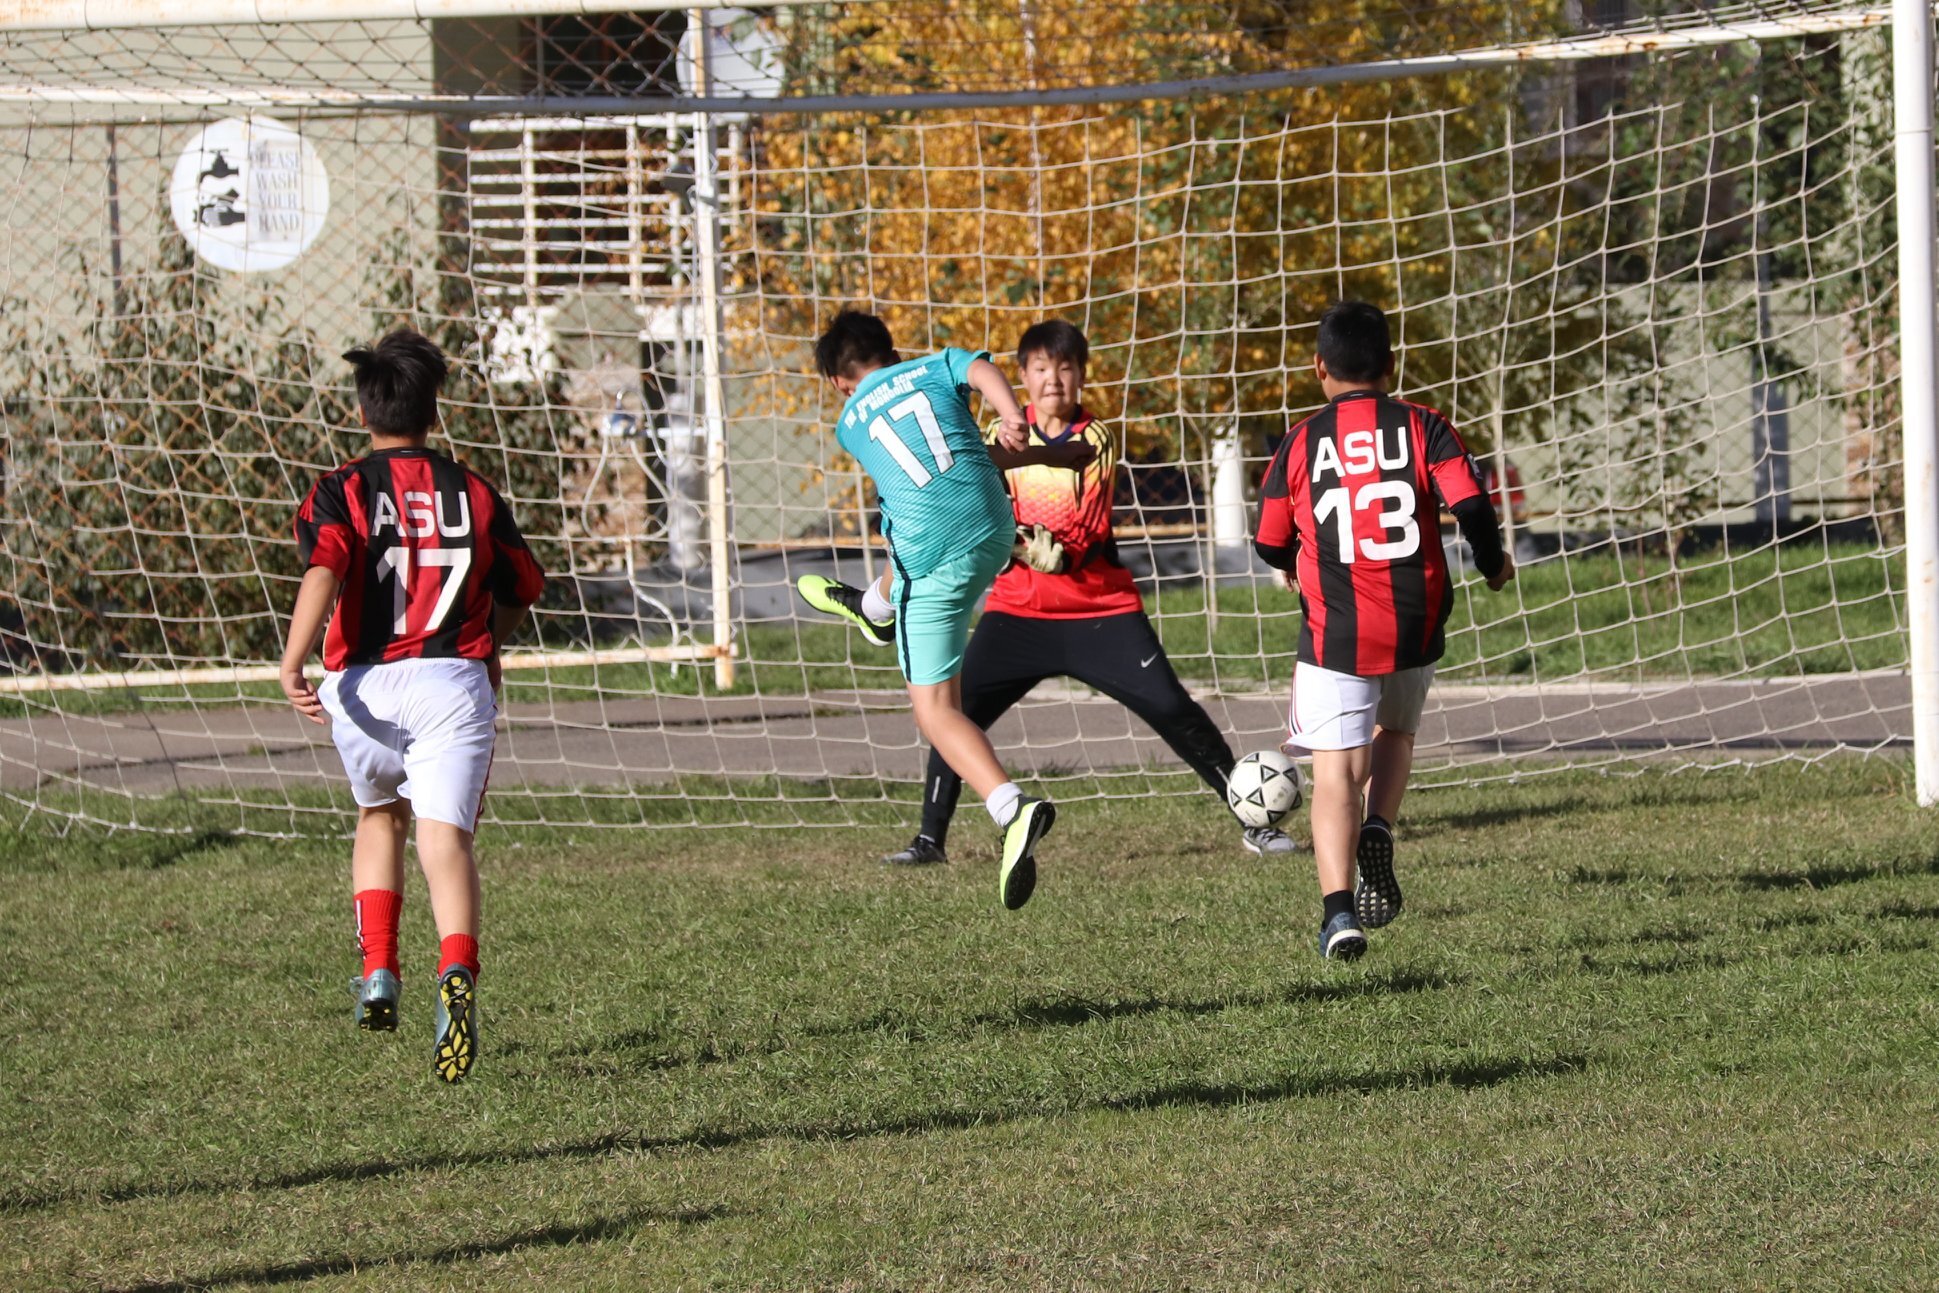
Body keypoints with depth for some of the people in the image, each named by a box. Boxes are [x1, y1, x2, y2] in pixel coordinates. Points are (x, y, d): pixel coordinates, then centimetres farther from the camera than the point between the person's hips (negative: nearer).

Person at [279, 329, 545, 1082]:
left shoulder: (340, 493, 4)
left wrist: (292, 665, -22)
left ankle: (379, 973, 17)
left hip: (362, 685, 0)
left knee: (380, 815, 27)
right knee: (445, 836, -11)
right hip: (454, 678, 0)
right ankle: (457, 975, -37)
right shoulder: (473, 494, 12)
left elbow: (323, 569, -16)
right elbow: (519, 590, 22)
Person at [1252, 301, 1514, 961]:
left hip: (1334, 634, -2)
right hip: (1415, 628, 2)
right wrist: (1493, 564, 10)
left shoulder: (1299, 445, 1)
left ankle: (1338, 909, -21)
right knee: (1395, 733, 28)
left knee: (1335, 772, -4)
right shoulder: (1422, 427, 0)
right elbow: (1471, 504, -10)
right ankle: (1378, 831, 1)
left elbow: (1272, 546, 9)